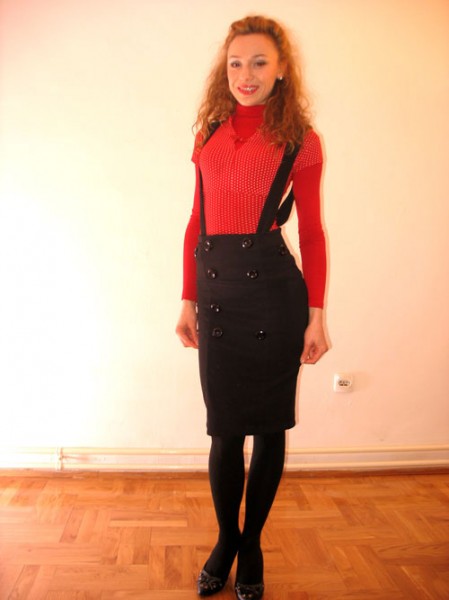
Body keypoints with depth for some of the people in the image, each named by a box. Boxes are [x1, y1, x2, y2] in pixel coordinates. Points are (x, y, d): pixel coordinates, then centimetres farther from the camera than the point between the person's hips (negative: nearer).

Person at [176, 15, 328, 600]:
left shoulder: (300, 140, 1)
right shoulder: (210, 134, 11)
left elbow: (311, 231, 0)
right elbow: (197, 222, 11)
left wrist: (316, 315, -5)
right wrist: (188, 300, 8)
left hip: (272, 288, -2)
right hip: (216, 289, 3)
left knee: (268, 425, 9)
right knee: (225, 428, 9)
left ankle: (251, 546, 30)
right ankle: (225, 540, 32)